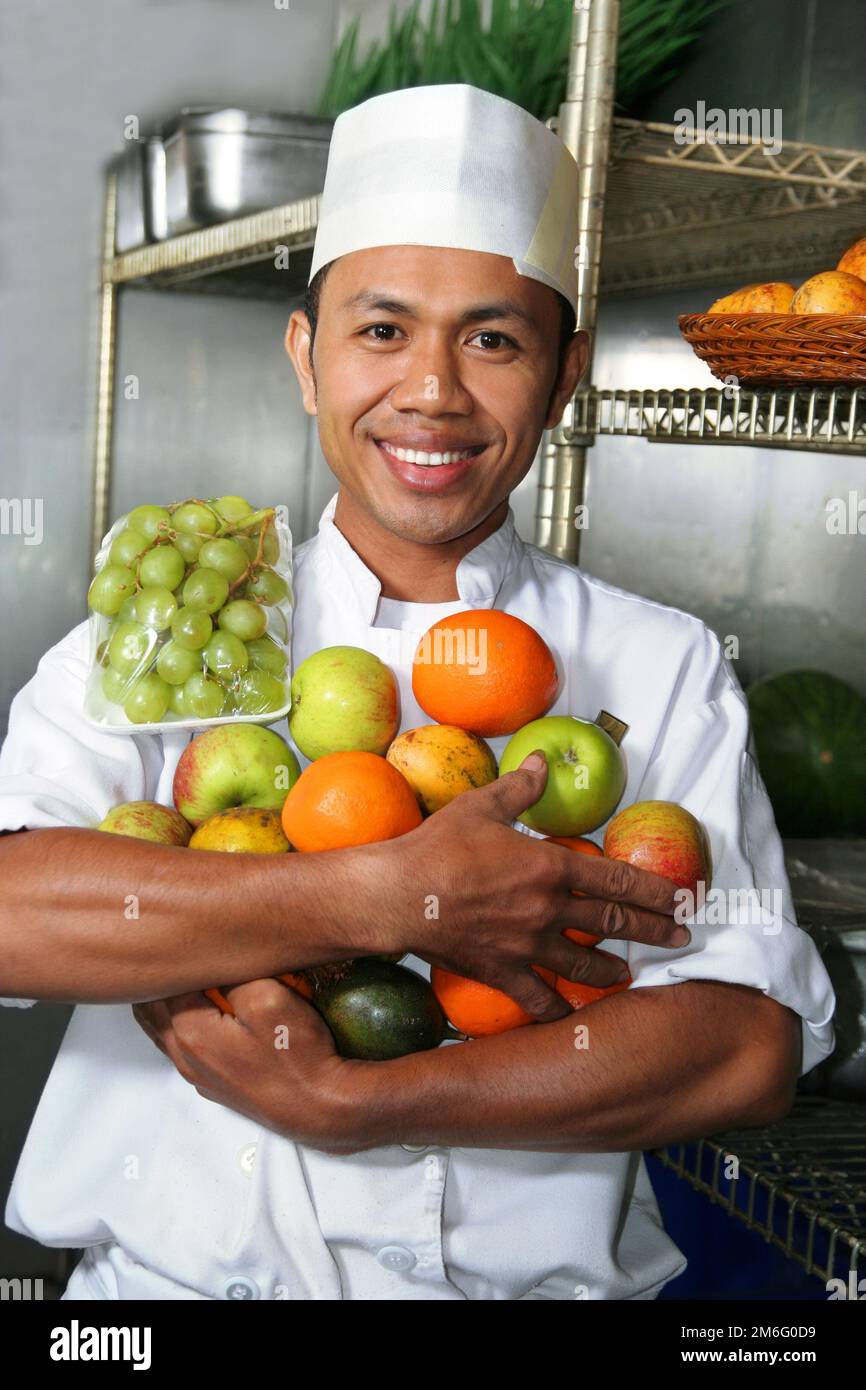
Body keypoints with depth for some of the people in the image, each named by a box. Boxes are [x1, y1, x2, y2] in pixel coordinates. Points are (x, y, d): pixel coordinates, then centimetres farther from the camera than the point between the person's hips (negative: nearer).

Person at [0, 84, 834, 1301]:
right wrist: (387, 898, -18)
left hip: (532, 1272, 1)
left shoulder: (663, 667, 5)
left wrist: (343, 1104, -13)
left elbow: (753, 1043, -5)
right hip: (175, 1270, 0)